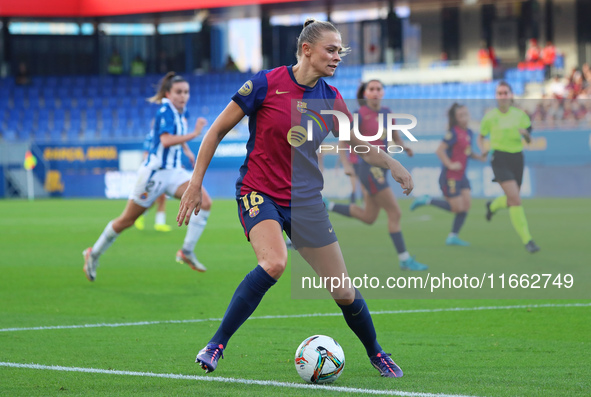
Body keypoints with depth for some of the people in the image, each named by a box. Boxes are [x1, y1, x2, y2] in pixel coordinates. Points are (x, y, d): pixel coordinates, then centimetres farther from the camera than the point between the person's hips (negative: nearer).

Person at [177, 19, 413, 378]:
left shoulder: (331, 98, 3)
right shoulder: (266, 85, -12)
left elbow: (357, 143, 20)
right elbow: (218, 130, -4)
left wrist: (394, 166, 9)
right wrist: (196, 183, -5)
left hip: (306, 199, 5)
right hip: (259, 193, -5)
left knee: (344, 291, 5)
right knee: (274, 263, -34)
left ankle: (376, 354, 31)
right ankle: (216, 345, -24)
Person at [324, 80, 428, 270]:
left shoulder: (387, 113, 10)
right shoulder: (359, 115, -9)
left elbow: (395, 136, 21)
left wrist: (403, 146, 0)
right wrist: (346, 165, -20)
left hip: (379, 166, 8)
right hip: (366, 166, -8)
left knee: (369, 217, 15)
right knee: (395, 213, -8)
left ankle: (326, 206, 25)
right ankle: (405, 260, -3)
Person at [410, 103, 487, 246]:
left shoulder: (469, 133, 9)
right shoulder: (453, 133, -16)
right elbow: (439, 150, -20)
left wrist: (478, 157, 5)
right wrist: (450, 165, -23)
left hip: (461, 176, 8)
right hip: (450, 177, -8)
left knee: (466, 206, 2)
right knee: (458, 208, -6)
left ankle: (453, 237, 10)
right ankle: (427, 200, 8)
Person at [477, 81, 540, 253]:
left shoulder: (520, 114, 2)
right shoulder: (490, 116, -3)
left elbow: (529, 140, 6)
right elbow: (481, 137, 10)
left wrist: (526, 133, -17)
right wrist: (483, 149, -11)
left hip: (517, 158, 4)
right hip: (500, 159, -4)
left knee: (512, 200, 17)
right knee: (516, 200, -17)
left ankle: (493, 205, 52)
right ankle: (527, 240, -15)